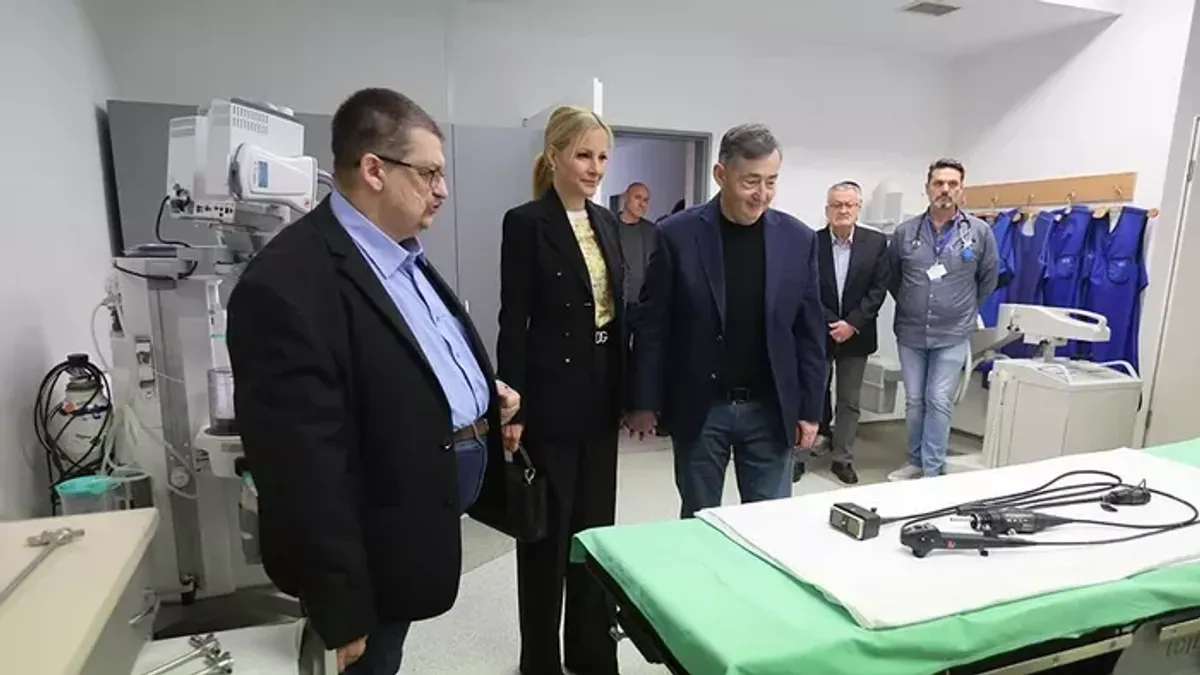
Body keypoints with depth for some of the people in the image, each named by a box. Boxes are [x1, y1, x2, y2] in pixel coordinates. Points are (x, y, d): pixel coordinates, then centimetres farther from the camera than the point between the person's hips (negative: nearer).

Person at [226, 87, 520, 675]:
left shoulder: (403, 252, 5)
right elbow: (304, 466, -25)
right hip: (386, 535, -8)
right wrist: (343, 612, -19)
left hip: (443, 489, 8)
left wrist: (485, 393, 2)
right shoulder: (287, 283, -25)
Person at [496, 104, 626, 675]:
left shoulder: (606, 221, 10)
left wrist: (627, 389, 11)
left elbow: (618, 311, 13)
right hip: (551, 395, -6)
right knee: (547, 530, 8)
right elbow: (513, 321, -12)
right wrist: (513, 407, -15)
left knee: (596, 523, 16)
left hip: (601, 392, 7)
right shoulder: (526, 222, -9)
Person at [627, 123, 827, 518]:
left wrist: (810, 409, 3)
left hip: (770, 409, 2)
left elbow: (810, 331, 4)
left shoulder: (799, 239, -1)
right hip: (699, 408, -1)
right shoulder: (677, 235, -8)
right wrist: (644, 402, -4)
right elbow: (653, 325, -4)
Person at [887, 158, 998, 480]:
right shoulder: (905, 232, -1)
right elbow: (892, 278, 13)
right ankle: (915, 462, 24)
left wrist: (964, 310, 12)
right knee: (914, 401, 10)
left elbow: (988, 279, 9)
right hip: (910, 333, 2)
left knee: (939, 402, -2)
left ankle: (933, 471, 8)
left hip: (953, 335, -2)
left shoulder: (980, 232, -4)